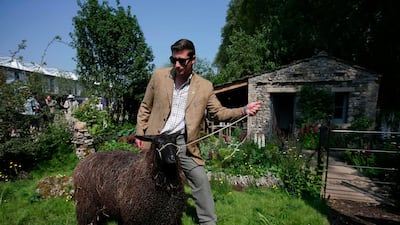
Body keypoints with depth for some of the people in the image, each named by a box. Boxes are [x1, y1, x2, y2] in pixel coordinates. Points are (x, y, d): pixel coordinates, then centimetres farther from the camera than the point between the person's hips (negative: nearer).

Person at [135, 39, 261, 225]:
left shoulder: (205, 86, -1)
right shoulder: (158, 76, 0)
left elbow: (218, 112, -2)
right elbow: (145, 107, 7)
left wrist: (244, 111, -17)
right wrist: (140, 133, 3)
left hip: (184, 144, 0)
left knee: (201, 183, 0)